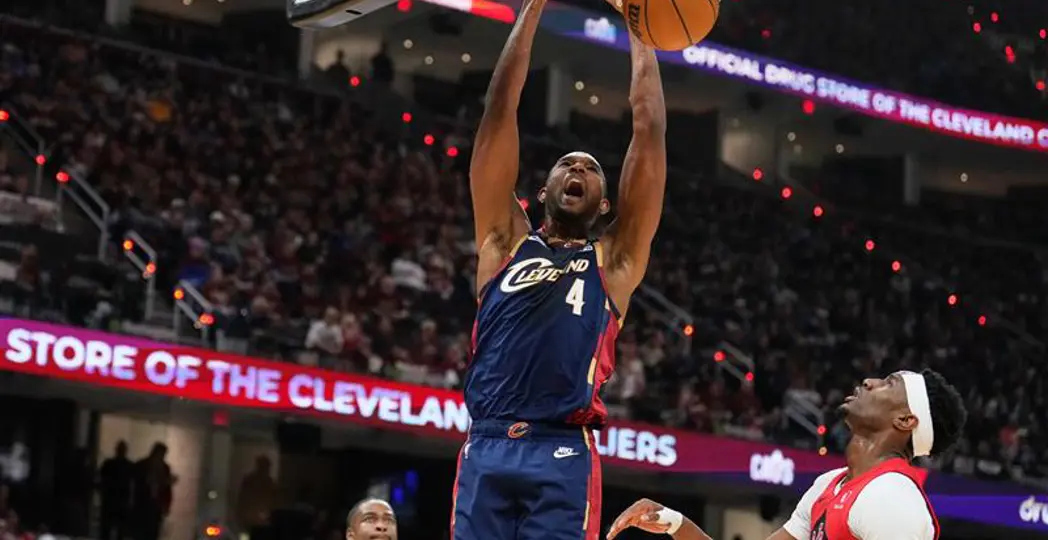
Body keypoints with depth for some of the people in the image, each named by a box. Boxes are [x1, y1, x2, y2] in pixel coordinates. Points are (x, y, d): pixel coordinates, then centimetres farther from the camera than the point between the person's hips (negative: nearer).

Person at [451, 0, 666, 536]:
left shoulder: (615, 258, 18)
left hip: (563, 456, -1)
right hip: (486, 450, 1)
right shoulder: (505, 240, 20)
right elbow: (499, 112, 16)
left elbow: (649, 133, 15)